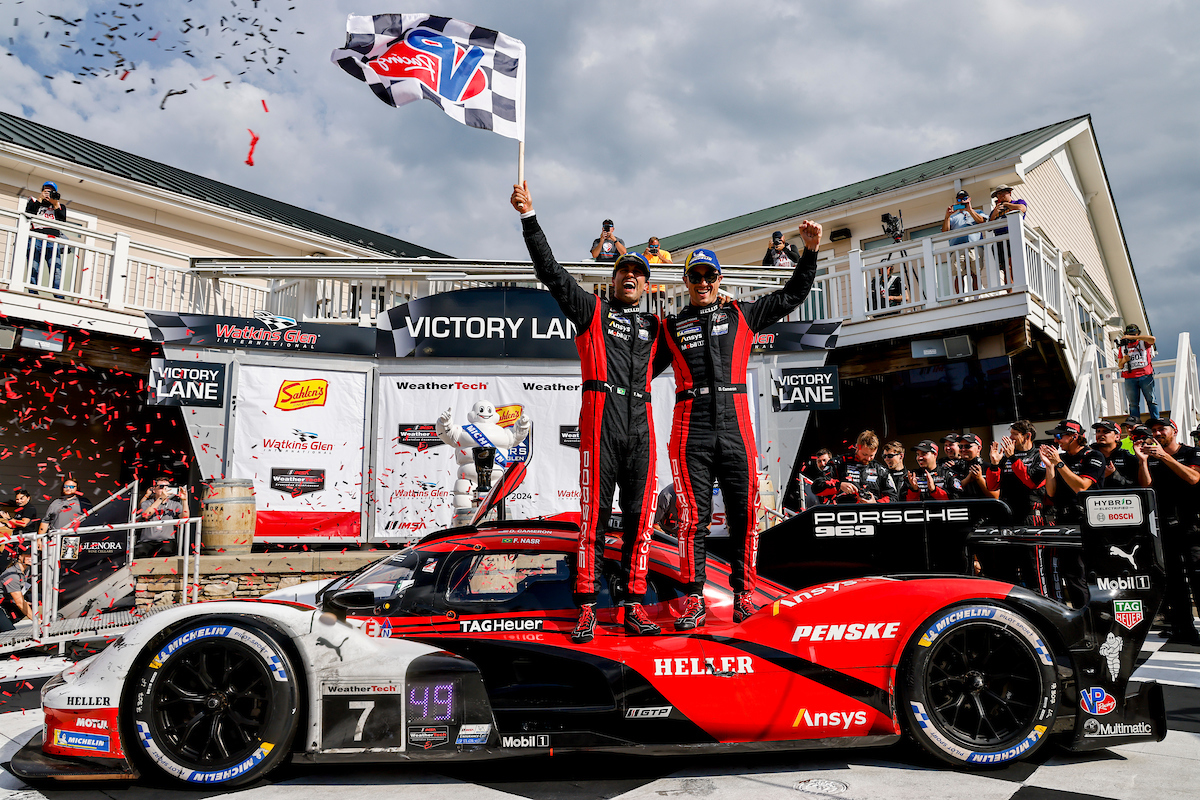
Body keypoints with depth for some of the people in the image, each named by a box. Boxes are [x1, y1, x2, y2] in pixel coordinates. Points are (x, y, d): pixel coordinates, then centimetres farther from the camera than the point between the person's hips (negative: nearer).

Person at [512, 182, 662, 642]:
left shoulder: (654, 327, 23)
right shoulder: (591, 310, 13)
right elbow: (551, 271, 5)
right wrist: (529, 217, -1)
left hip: (640, 424, 4)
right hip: (600, 419, -4)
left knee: (640, 514, 2)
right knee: (595, 512, -5)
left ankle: (633, 604, 10)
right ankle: (586, 607, 0)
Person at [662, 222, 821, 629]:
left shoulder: (741, 315, 16)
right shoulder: (671, 328, 15)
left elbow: (792, 294, 20)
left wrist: (810, 249, 13)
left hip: (735, 428, 1)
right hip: (691, 433, -1)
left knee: (744, 515, 2)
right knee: (693, 516, -2)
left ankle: (743, 592, 15)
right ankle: (694, 600, 5)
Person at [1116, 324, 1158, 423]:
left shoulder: (1143, 342, 12)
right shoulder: (1122, 347, 19)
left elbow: (1152, 339, -14)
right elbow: (1119, 366, 19)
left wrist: (1132, 337, -14)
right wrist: (1123, 361, -5)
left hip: (1145, 375, -2)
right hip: (1130, 378, 2)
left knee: (1151, 400, -1)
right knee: (1133, 402, -2)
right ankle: (1135, 420, -5)